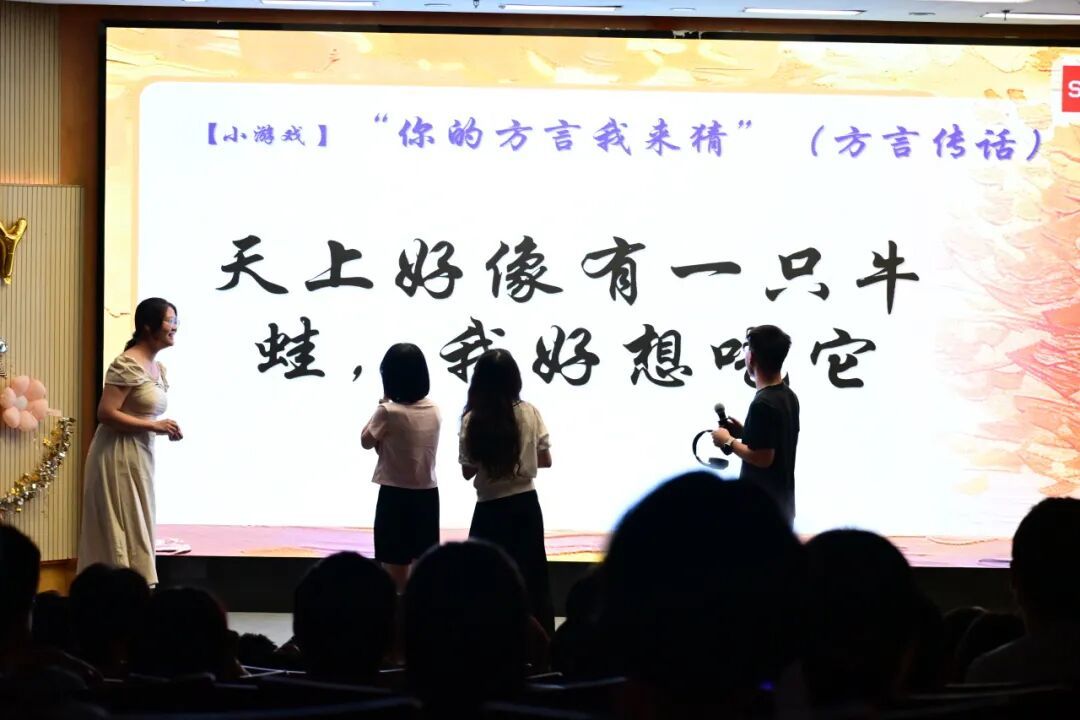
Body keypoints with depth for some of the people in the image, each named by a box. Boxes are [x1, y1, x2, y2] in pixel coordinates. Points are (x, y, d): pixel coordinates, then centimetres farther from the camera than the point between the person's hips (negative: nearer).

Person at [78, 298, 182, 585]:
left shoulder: (159, 369, 14)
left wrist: (166, 429, 3)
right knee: (121, 531, -6)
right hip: (119, 456, -9)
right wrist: (154, 426, -20)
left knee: (136, 529, 10)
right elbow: (106, 413, -20)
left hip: (140, 456, 9)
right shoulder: (128, 365, -15)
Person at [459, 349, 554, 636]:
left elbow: (467, 471, -5)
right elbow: (545, 460, 4)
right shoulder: (530, 413, -5)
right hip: (526, 505, 3)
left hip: (490, 510, -3)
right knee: (533, 579, 12)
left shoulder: (473, 420, -12)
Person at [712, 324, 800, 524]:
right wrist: (744, 433, 13)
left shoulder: (762, 404, -22)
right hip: (781, 503, 10)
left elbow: (763, 457, -24)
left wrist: (728, 441, -11)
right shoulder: (788, 397, 9)